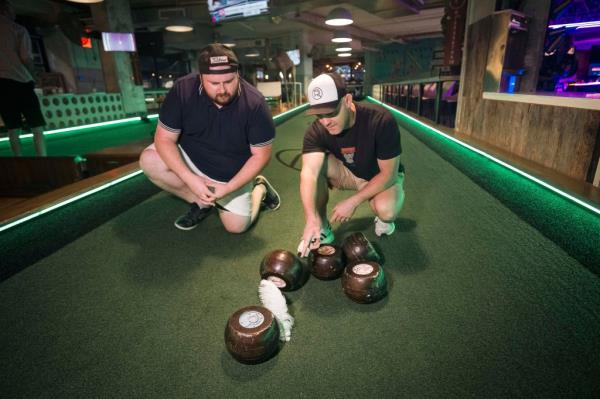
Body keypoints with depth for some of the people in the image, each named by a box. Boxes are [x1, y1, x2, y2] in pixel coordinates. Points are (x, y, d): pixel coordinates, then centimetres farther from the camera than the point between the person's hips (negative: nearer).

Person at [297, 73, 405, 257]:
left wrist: (352, 201, -31)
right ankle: (322, 228, -10)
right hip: (349, 173, 3)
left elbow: (389, 173, -25)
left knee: (386, 210, -36)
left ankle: (383, 217, 4)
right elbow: (309, 172, -37)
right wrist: (311, 218, -52)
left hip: (382, 177, -3)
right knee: (315, 164, -27)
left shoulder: (381, 120, -31)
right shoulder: (316, 131, -23)